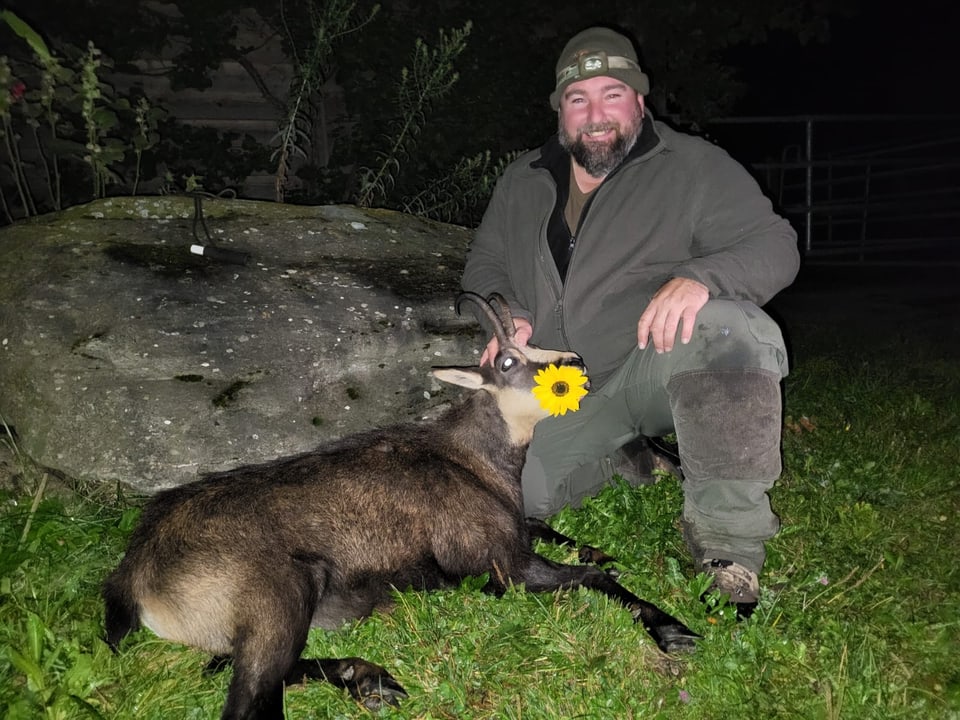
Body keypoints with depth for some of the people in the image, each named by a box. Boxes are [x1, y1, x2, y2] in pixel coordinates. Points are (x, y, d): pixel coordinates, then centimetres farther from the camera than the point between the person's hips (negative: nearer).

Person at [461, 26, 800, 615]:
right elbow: (484, 266, 22)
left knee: (729, 328, -39)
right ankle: (630, 460, 15)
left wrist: (700, 277, -32)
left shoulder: (694, 166, -2)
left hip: (665, 362, -4)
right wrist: (508, 313, -2)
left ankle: (730, 549, -27)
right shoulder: (524, 182, 13)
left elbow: (775, 246, -10)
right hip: (572, 390, 5)